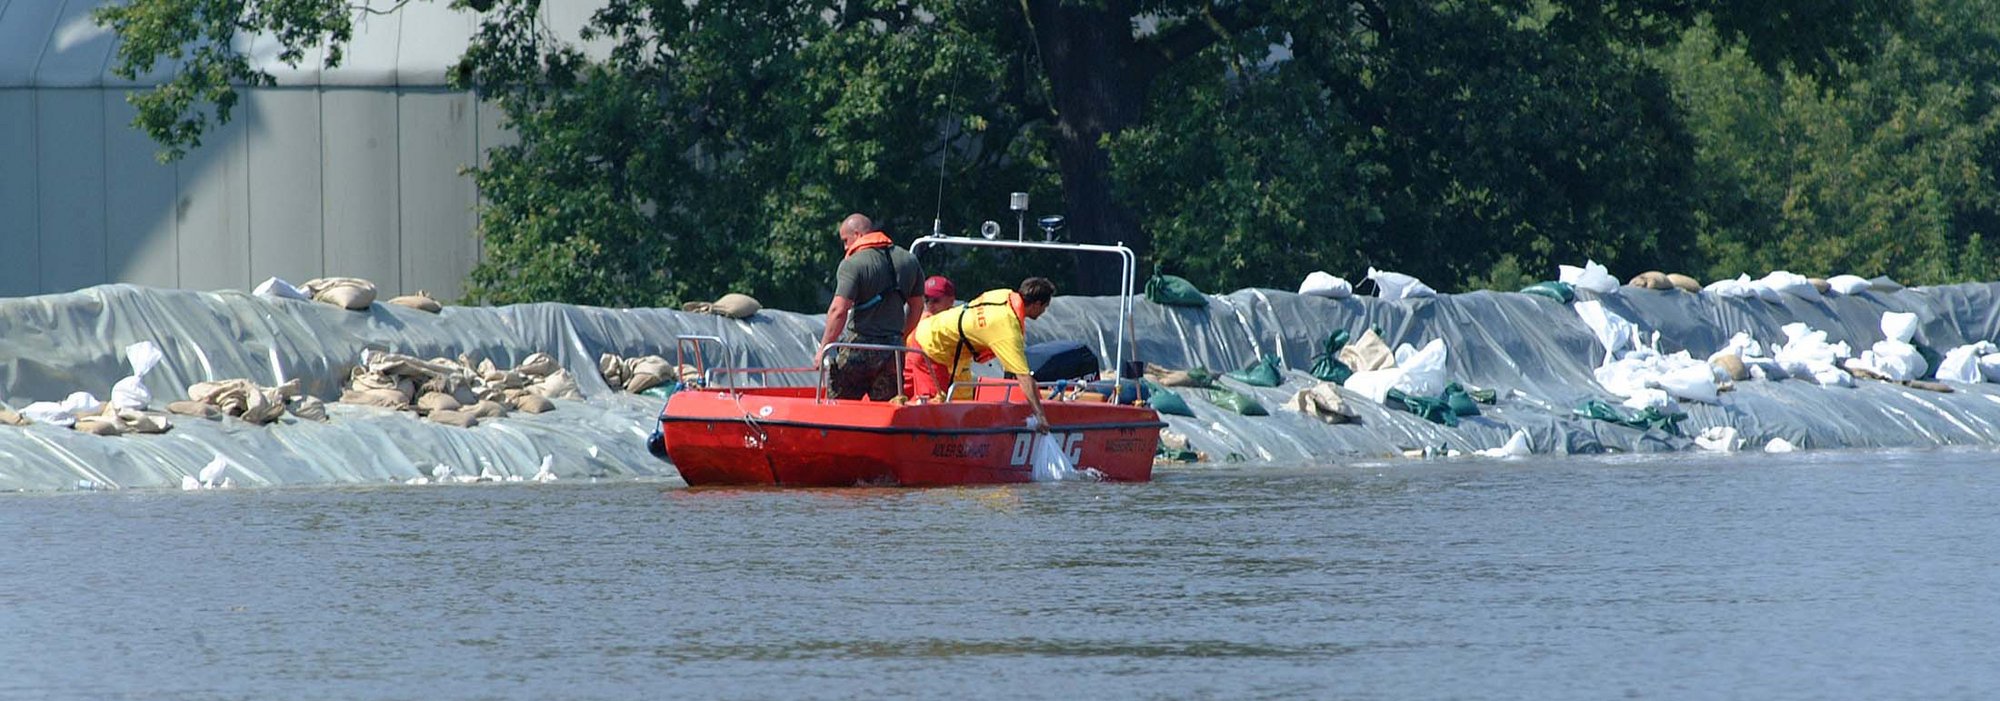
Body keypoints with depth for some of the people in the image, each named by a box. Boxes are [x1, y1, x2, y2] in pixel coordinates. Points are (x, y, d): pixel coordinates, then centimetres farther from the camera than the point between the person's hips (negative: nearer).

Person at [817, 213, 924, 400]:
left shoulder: (853, 264, -11)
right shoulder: (909, 260, 10)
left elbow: (838, 311, -18)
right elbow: (916, 308, 17)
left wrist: (823, 349, -11)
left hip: (859, 345, -6)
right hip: (892, 352, 6)